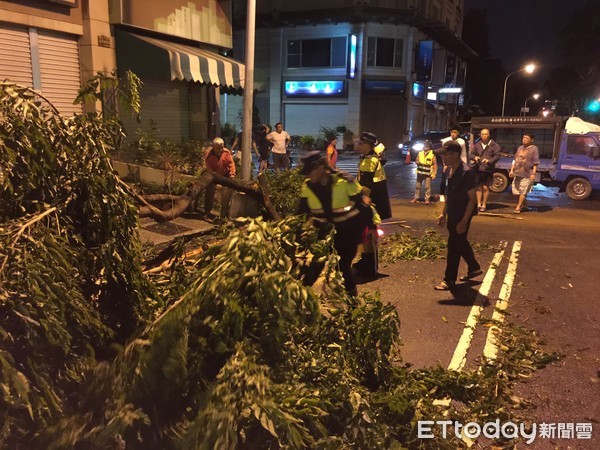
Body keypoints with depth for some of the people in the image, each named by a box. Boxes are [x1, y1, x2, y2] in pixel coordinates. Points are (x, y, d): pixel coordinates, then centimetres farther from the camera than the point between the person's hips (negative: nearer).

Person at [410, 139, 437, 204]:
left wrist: (434, 174, -12)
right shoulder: (420, 153, 3)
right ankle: (416, 198, 20)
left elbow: (435, 164, -7)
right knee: (417, 186, 10)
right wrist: (418, 162, -12)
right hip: (420, 173, 4)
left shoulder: (432, 154, -7)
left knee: (427, 187, 0)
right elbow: (417, 160, 14)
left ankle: (427, 199, 10)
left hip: (428, 174, -4)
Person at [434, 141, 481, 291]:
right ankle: (474, 268, 42)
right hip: (452, 215, 9)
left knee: (454, 246, -1)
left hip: (462, 216, -9)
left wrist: (464, 221, -22)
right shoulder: (449, 171, 4)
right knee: (460, 243, 22)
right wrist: (443, 214, 16)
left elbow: (472, 199, -20)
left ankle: (449, 281, 10)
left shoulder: (466, 173, -21)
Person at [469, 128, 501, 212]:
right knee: (479, 187, 7)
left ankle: (484, 204, 8)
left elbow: (497, 156, -4)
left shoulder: (494, 145, 0)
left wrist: (489, 160, -20)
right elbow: (471, 154, 12)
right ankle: (479, 204, 14)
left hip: (488, 170, -3)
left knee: (485, 187, -3)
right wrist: (474, 157, -10)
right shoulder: (477, 145, 11)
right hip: (478, 169, 3)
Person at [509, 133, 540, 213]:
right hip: (517, 173, 7)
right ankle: (523, 205, 27)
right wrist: (512, 170, 11)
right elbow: (515, 160, 19)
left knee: (523, 191, -5)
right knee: (518, 190, 11)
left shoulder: (534, 149, -5)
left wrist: (533, 174, -16)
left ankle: (518, 207, -1)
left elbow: (535, 163, -10)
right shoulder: (520, 148, 15)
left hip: (527, 174, -7)